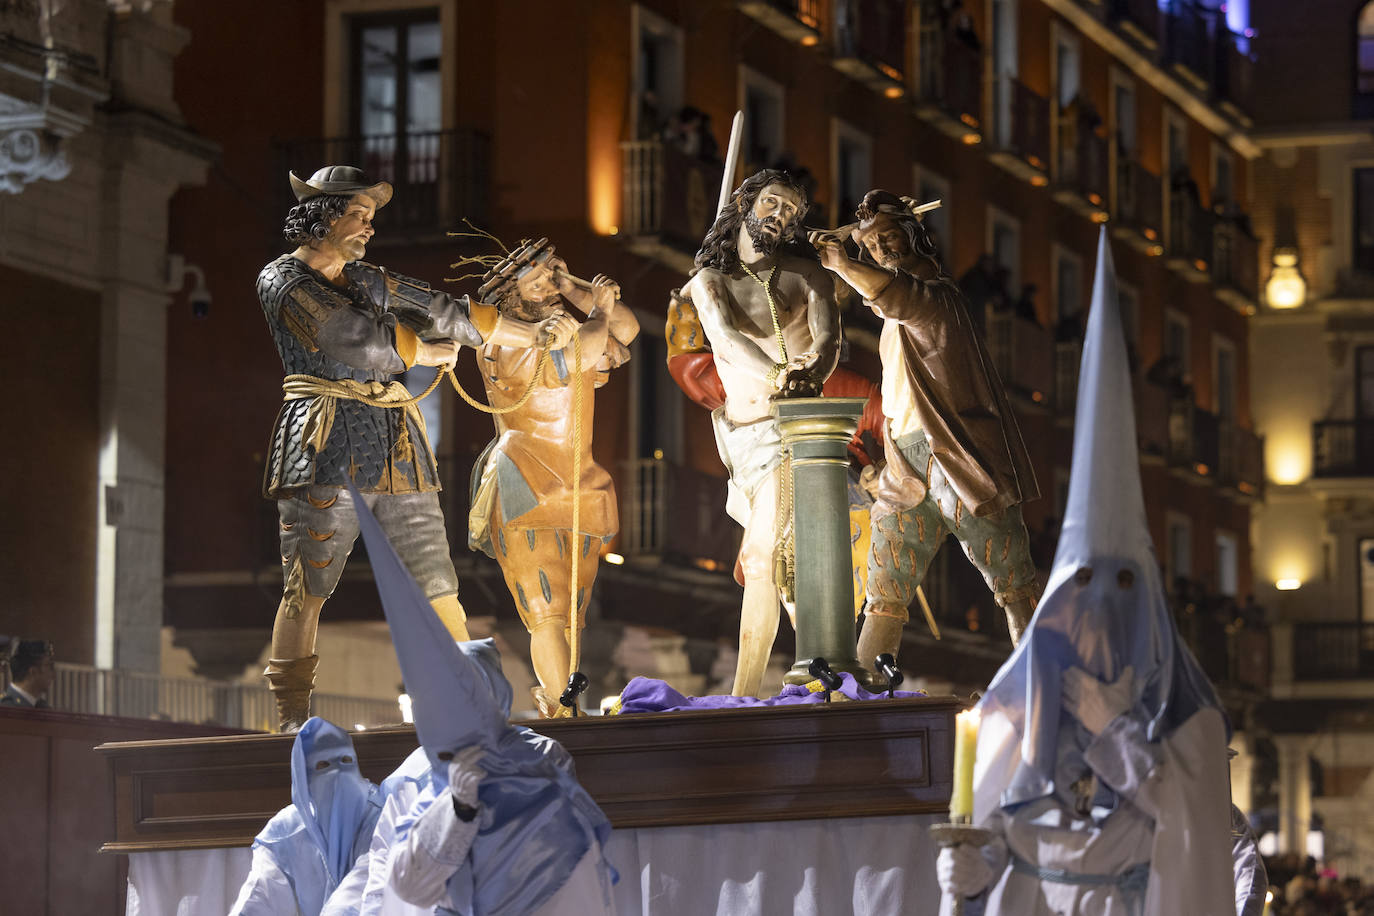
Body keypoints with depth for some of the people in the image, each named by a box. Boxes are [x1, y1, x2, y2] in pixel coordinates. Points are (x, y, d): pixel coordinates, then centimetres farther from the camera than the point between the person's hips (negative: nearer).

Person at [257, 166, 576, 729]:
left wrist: (534, 334, 14)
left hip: (393, 446, 6)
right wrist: (424, 352, 5)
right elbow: (357, 337, -5)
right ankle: (292, 719, -9)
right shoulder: (283, 280, 1)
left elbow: (450, 315, 22)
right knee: (306, 588, -10)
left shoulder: (368, 282, 22)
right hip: (327, 446, -6)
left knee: (436, 587, 0)